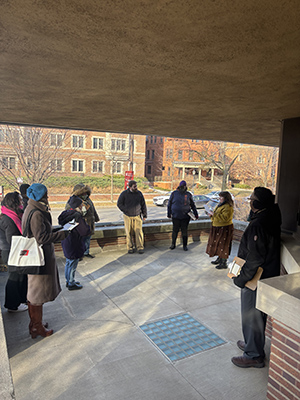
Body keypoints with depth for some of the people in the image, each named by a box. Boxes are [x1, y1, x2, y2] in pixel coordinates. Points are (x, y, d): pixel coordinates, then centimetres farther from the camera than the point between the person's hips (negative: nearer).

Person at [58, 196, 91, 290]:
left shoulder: (65, 214, 1)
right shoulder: (77, 216, -26)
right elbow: (86, 231, -26)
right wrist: (86, 225, -6)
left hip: (66, 243, 9)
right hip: (74, 246, -9)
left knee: (68, 263, 23)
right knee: (72, 265, 7)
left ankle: (68, 281, 38)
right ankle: (71, 284, 21)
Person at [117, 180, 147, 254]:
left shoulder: (139, 193, 0)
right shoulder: (124, 193, -5)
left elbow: (143, 205, 7)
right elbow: (119, 204, 1)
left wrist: (144, 215, 9)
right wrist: (126, 211, -6)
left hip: (137, 216, 1)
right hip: (128, 217, -1)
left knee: (139, 232, -4)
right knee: (128, 233, 4)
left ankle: (140, 247, 6)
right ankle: (130, 248, 14)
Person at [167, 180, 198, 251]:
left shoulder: (188, 194, 5)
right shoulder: (174, 193, 3)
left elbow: (193, 205, 13)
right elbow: (169, 204, 8)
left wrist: (195, 213, 12)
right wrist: (169, 213, 7)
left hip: (185, 216, 0)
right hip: (175, 216, 0)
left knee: (184, 231, 5)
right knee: (175, 230, 5)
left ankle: (185, 245, 17)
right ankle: (173, 244, 20)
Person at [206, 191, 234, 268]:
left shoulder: (227, 207, -19)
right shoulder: (220, 205, 13)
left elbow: (224, 218, -30)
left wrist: (214, 214, -28)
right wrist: (211, 214, 3)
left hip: (224, 229, -10)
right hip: (217, 228, 10)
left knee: (223, 245, -3)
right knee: (218, 244, 18)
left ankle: (224, 263, 7)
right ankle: (219, 259, 32)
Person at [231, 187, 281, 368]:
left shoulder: (257, 225, -27)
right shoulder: (272, 219, 3)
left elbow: (254, 259, -27)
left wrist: (241, 278, -18)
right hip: (269, 276, 10)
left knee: (251, 316, 7)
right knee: (258, 315, 24)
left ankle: (253, 355, 23)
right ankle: (253, 344, 42)